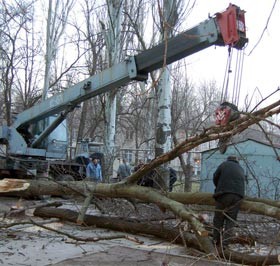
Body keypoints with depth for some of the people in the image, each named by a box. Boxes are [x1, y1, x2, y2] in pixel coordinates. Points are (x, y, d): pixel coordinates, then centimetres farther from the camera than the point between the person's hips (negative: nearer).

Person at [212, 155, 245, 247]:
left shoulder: (224, 164, 12)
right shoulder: (241, 169, 24)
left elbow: (215, 178, 11)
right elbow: (242, 182, 24)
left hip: (224, 194, -3)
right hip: (238, 195, 3)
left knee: (218, 218, 7)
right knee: (231, 220, 6)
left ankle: (216, 241, 9)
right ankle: (224, 243, 0)